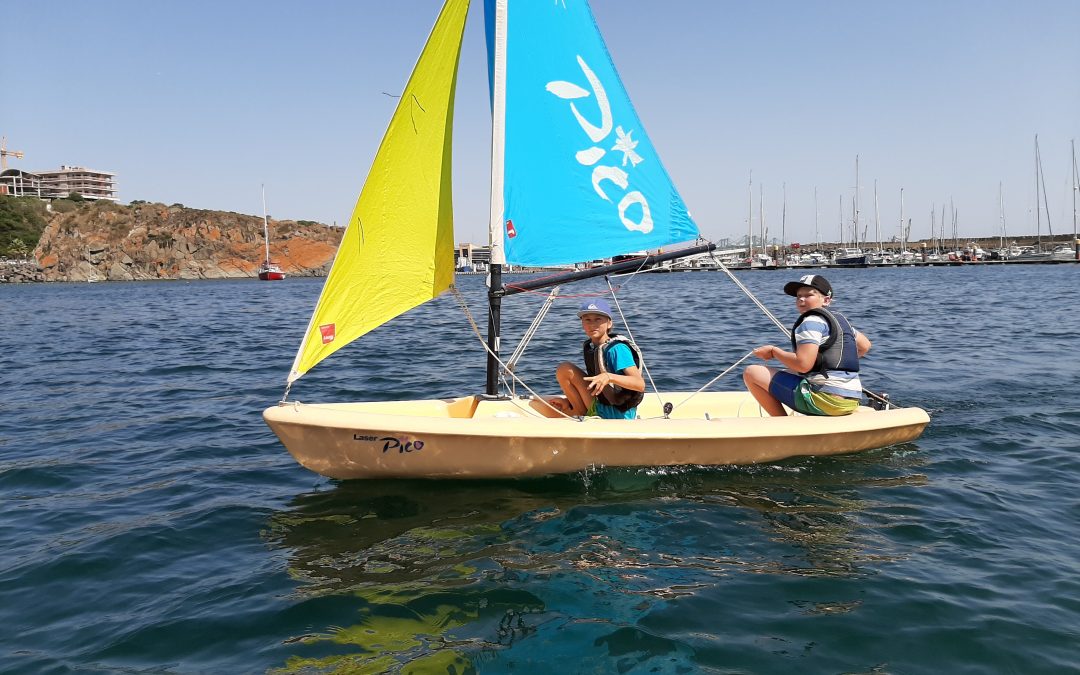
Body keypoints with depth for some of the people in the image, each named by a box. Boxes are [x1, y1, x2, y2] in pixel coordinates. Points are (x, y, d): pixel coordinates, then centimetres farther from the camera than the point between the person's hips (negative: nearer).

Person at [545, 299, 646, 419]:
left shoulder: (617, 349, -18)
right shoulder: (589, 347, 7)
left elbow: (640, 385, -26)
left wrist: (609, 377, -38)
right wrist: (569, 401, 7)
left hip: (616, 414, -9)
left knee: (564, 369, -12)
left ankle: (583, 414, 1)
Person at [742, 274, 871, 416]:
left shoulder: (812, 321, -8)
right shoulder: (839, 319, 19)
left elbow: (803, 364, -19)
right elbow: (865, 346, 31)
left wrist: (773, 351, -6)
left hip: (825, 399, -10)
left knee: (751, 373, -9)